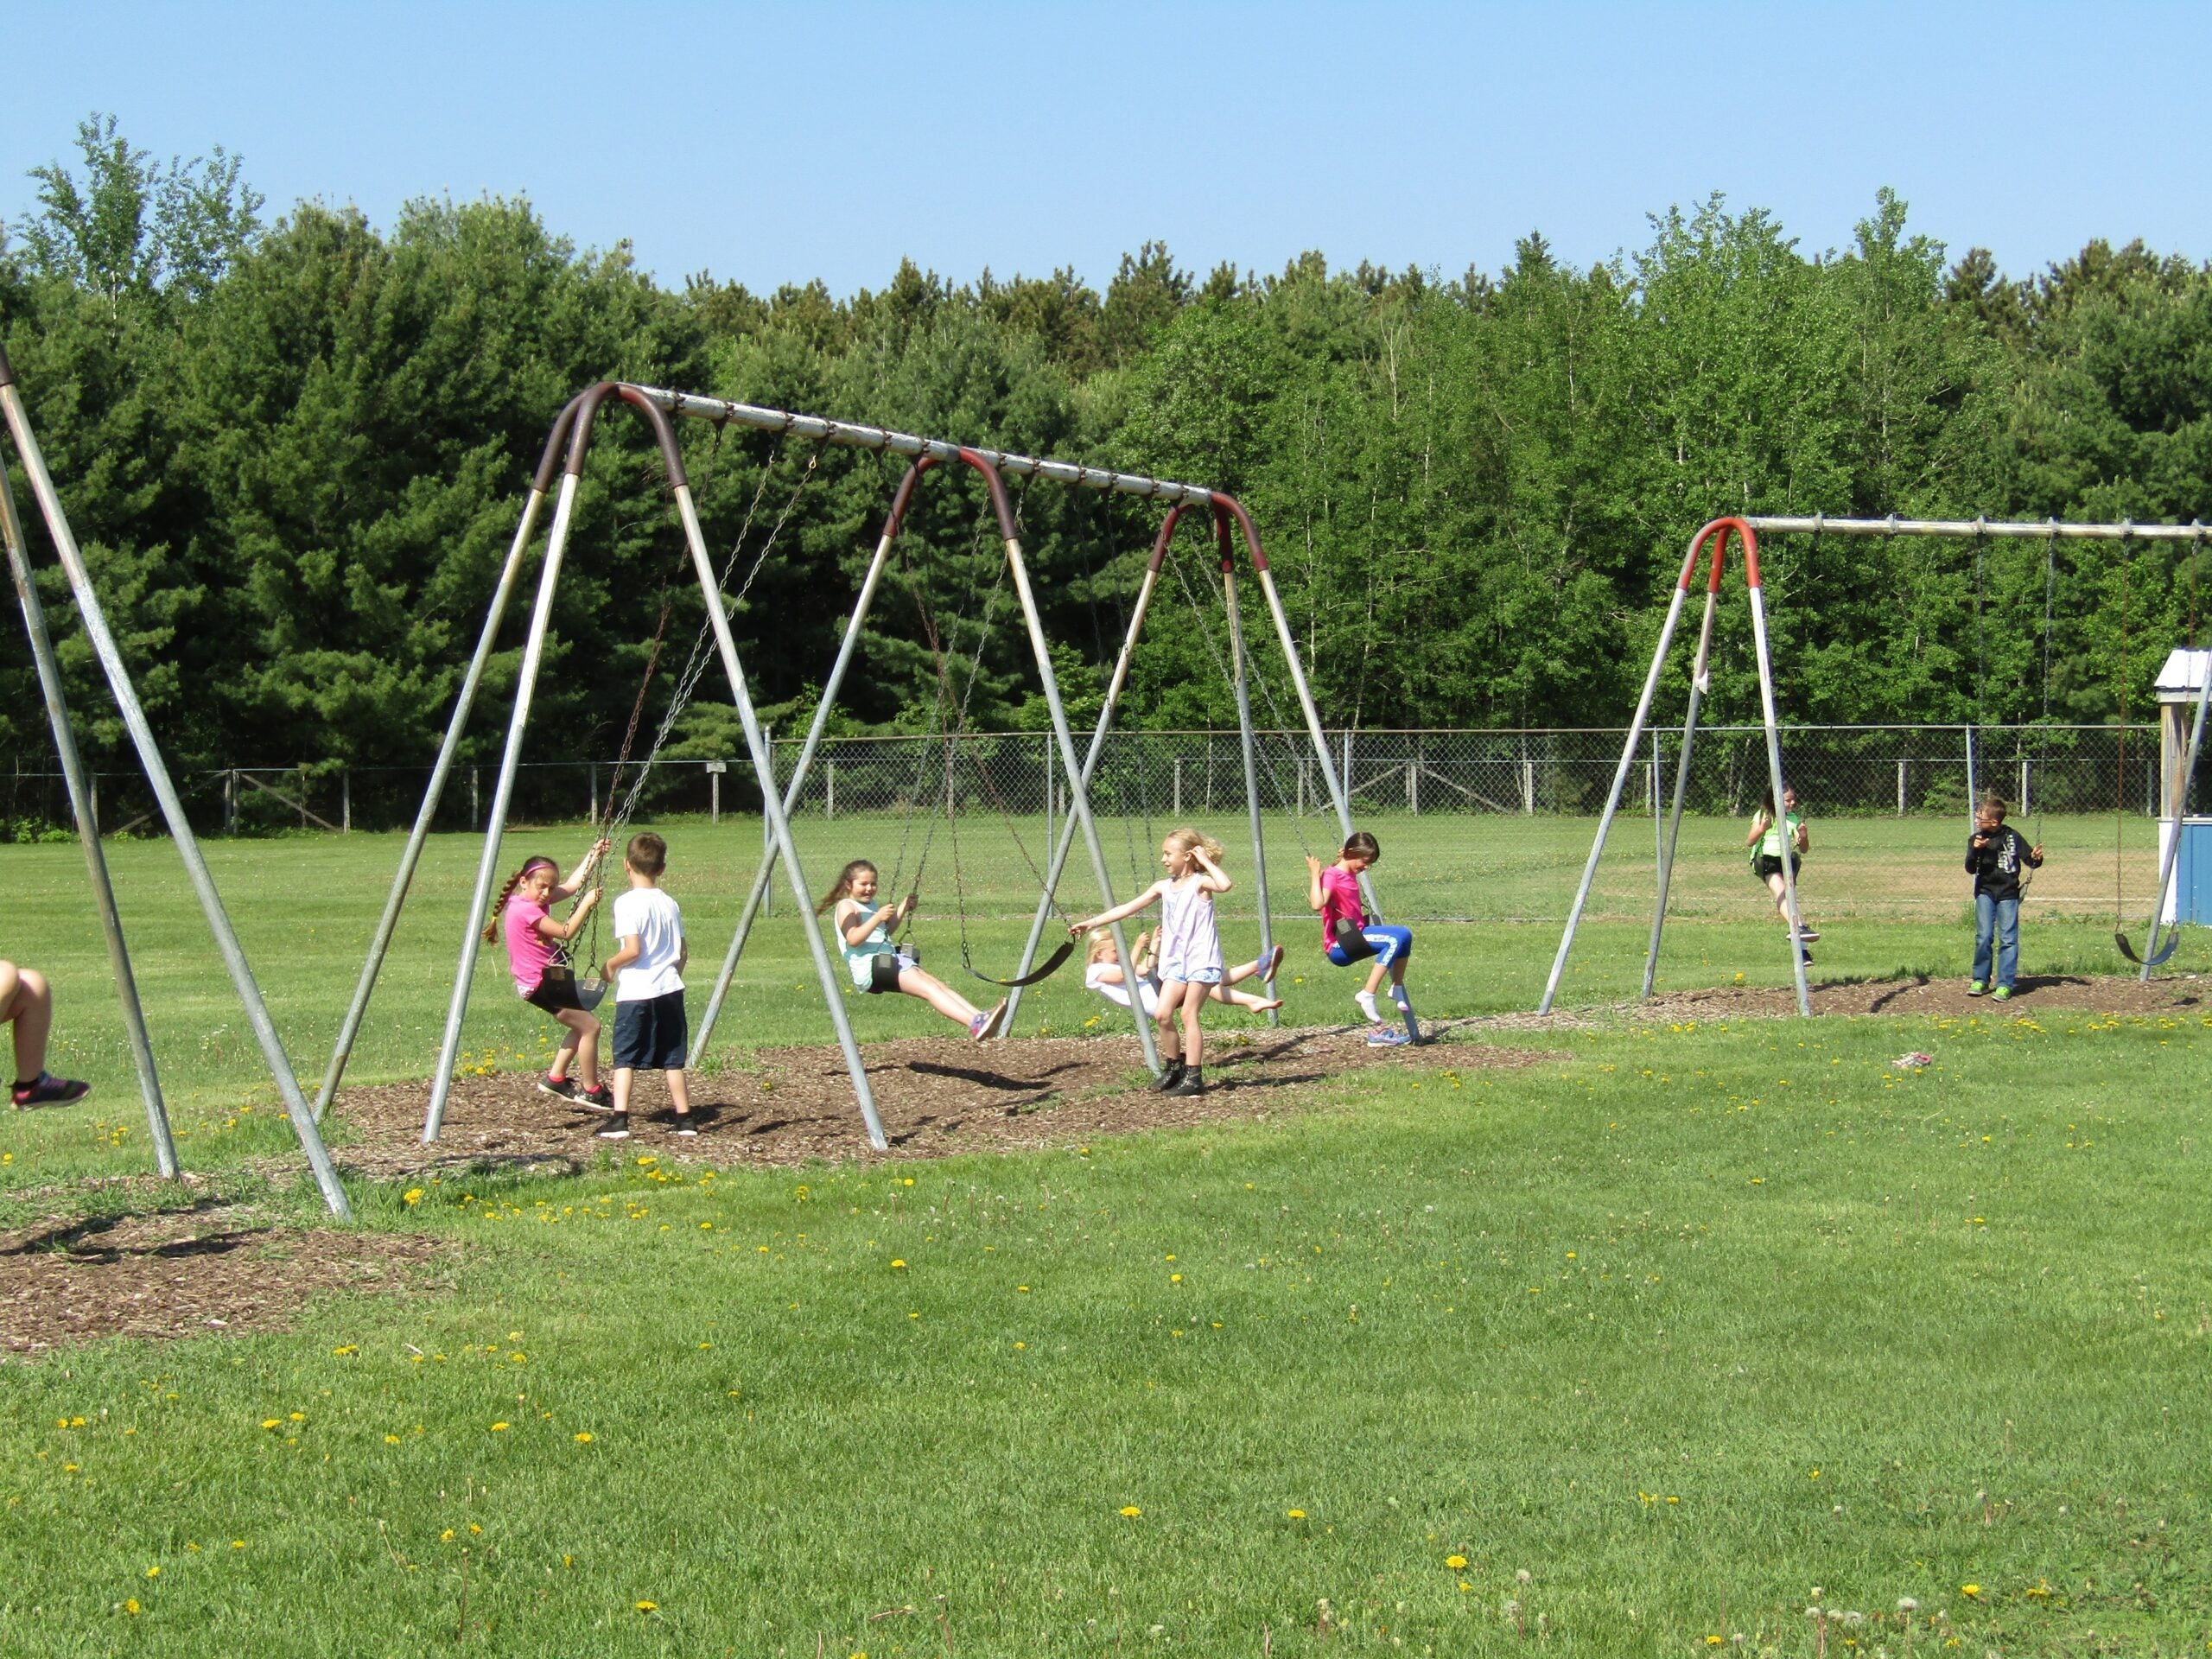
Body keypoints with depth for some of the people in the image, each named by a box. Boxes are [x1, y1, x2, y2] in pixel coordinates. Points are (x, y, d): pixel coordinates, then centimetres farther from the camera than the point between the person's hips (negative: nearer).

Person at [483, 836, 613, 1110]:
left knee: (580, 1024, 19)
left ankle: (555, 1079, 22)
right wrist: (587, 904, -13)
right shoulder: (526, 910, -19)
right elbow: (566, 932, -19)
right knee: (589, 1025, -7)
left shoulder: (534, 901, 9)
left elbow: (571, 885, 14)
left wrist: (594, 855, 13)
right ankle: (591, 1091, -1)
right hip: (541, 982, -10)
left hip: (546, 979, 10)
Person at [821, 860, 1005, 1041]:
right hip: (869, 967, -9)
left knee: (938, 984, -11)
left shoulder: (870, 904, 25)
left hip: (890, 962, 9)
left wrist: (903, 908, 27)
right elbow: (853, 939, -18)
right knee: (928, 988, -24)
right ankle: (975, 1025, -39)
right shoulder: (845, 906, -3)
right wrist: (877, 917, -26)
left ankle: (980, 1017, -28)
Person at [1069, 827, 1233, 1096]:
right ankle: (1175, 1066, 14)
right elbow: (1128, 908, 11)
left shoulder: (1200, 883, -8)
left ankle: (1193, 1076, -3)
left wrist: (1206, 861, -19)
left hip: (1201, 959, -6)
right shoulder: (1163, 887, 11)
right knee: (1162, 1014, -4)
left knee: (1188, 1014, -9)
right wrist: (1091, 923, 8)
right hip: (1175, 960, 6)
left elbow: (1225, 885, -31)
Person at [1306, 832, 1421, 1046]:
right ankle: (1367, 996, -26)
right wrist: (1315, 874, -24)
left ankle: (1397, 988, 12)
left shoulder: (1350, 876, 16)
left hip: (1356, 935, 10)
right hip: (1339, 945, -10)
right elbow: (1317, 904, -30)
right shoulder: (1331, 875, -12)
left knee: (1404, 935, 6)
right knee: (1396, 939, -24)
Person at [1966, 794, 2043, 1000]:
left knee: (2008, 938, -3)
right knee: (1984, 936, -3)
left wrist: (2036, 858, -23)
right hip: (1985, 892, 2)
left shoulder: (2012, 837, -6)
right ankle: (1980, 980, 10)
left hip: (2008, 893, -2)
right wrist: (1975, 850, -20)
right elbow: (1970, 869, -3)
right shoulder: (1977, 839, 1)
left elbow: (2030, 860, -1)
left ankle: (2005, 984, 0)